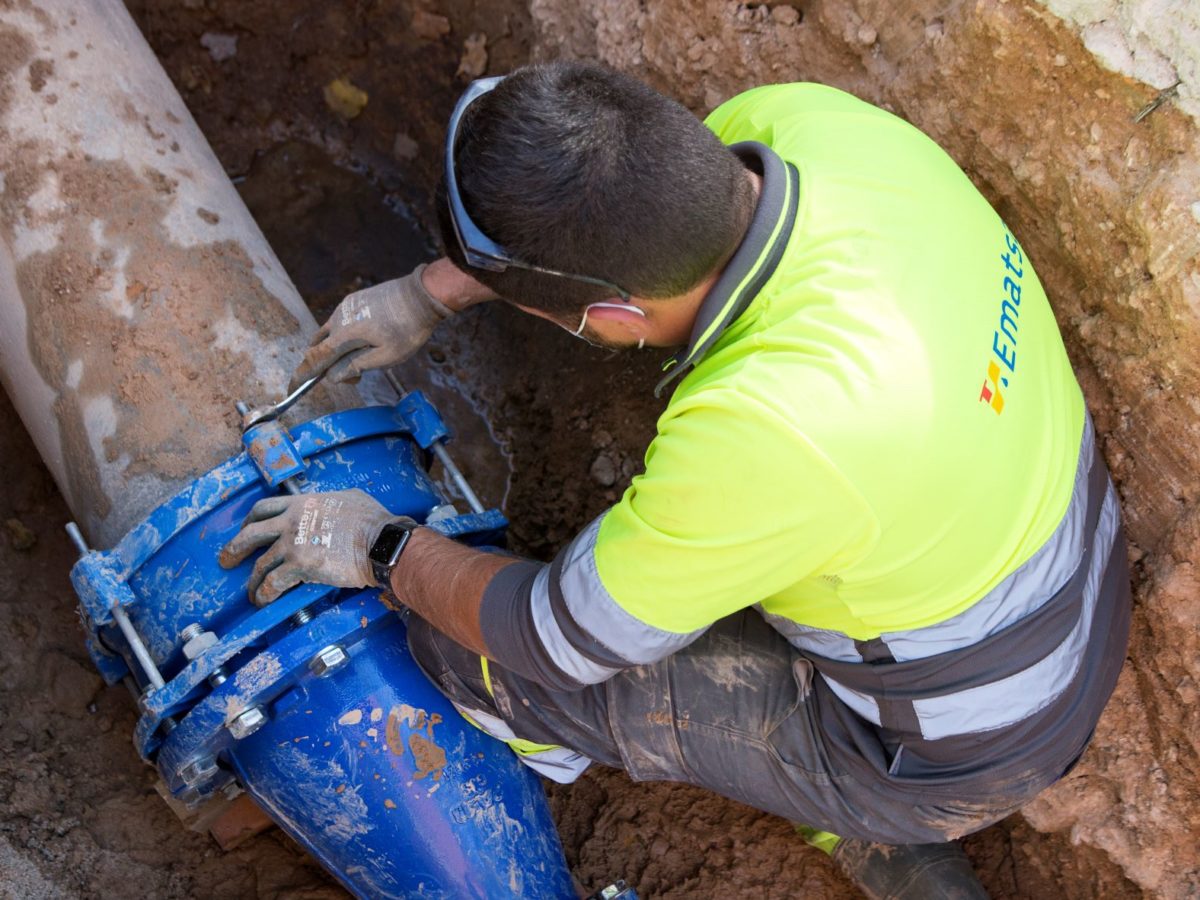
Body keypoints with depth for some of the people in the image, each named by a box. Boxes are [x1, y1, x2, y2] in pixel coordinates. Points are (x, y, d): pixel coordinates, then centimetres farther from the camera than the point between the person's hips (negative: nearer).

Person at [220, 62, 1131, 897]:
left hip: (951, 750, -7)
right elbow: (633, 199, 3)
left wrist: (385, 551, -4)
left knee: (466, 645, -6)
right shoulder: (811, 119, -20)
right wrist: (427, 293, 9)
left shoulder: (765, 432, -40)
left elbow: (562, 639, -22)